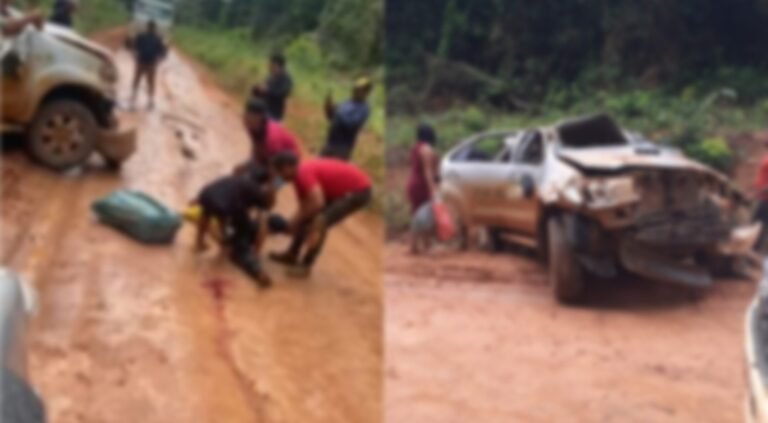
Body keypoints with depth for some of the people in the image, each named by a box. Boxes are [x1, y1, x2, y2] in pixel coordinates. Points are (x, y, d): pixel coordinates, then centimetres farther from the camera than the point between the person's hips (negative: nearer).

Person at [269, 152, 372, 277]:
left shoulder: (304, 173, -26)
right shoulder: (300, 174, 4)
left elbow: (317, 203, -38)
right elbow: (304, 207, 12)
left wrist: (295, 222, -24)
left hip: (358, 191, -10)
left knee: (319, 222, -20)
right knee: (308, 217, 14)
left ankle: (305, 266, -8)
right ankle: (292, 254, 26)